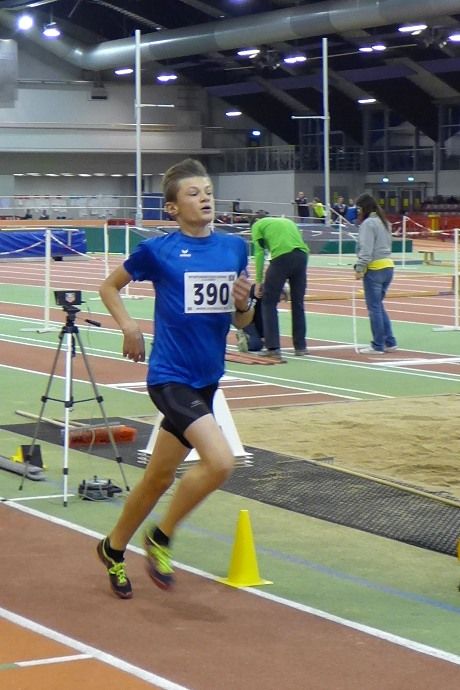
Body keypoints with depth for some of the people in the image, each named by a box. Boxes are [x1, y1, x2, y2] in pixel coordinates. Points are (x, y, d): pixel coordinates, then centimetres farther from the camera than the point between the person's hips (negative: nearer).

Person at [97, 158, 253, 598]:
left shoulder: (234, 248, 5)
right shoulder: (158, 250, -7)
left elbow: (241, 322, 12)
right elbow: (109, 286, 8)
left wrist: (243, 303, -9)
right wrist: (128, 326, -6)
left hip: (207, 379, 6)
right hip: (170, 377, -6)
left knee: (160, 478, 16)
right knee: (220, 461, -23)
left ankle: (114, 548, 38)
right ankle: (161, 538, -1)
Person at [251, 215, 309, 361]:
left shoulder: (258, 225, 19)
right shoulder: (287, 221, 34)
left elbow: (259, 253, 8)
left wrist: (258, 281, 9)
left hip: (282, 256, -5)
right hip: (302, 255, 5)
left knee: (269, 302, 5)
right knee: (298, 303, 15)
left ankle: (273, 348, -2)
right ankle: (300, 346, 20)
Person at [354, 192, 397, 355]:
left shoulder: (368, 223, -10)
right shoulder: (384, 222, 16)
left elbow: (366, 249, -18)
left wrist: (359, 268, -16)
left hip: (374, 269, -8)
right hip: (388, 266, 8)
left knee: (374, 308, -2)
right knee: (379, 306, 16)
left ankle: (378, 346, 1)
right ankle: (390, 342, 14)